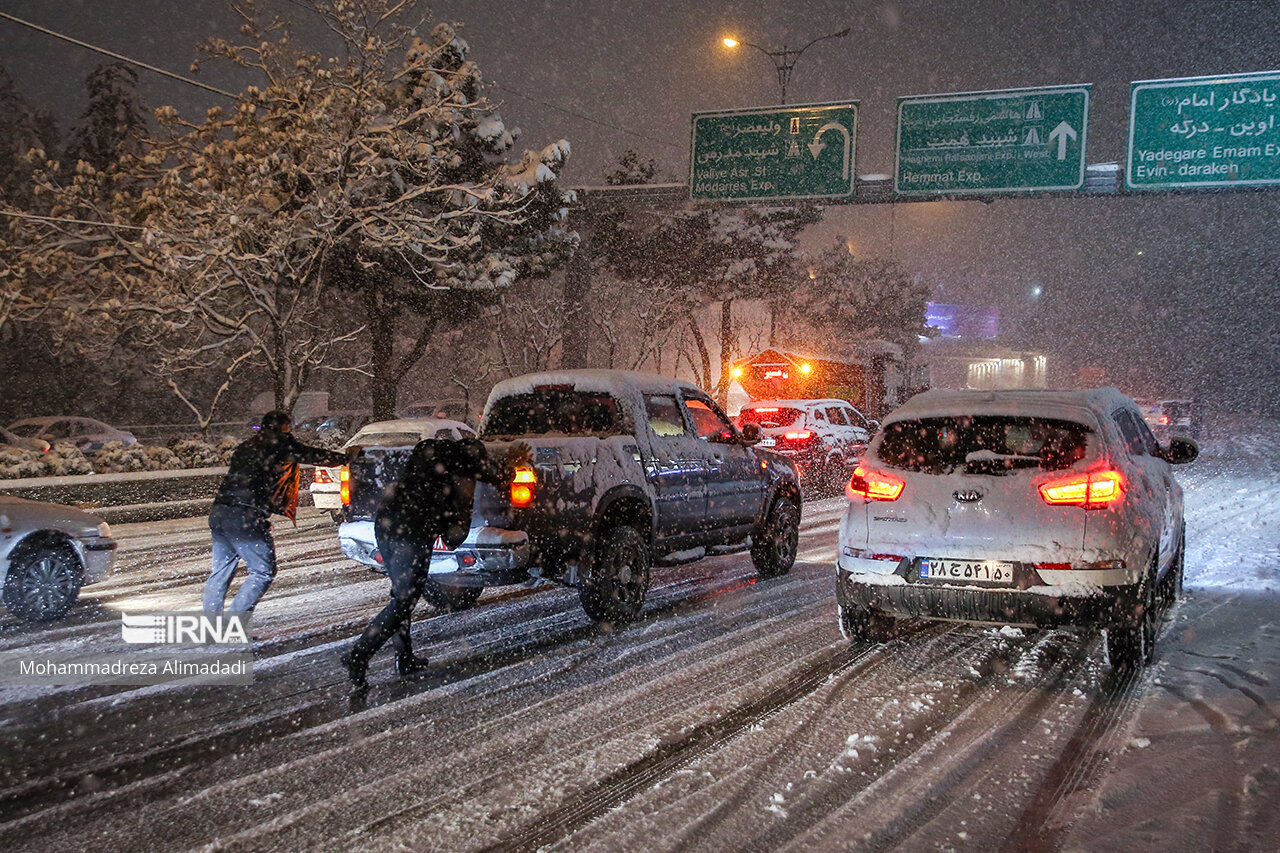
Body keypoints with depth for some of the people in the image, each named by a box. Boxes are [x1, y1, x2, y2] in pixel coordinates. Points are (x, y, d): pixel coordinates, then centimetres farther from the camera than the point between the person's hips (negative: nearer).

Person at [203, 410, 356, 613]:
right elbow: (315, 456, 10)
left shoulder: (246, 446, 24)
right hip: (244, 518, -8)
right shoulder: (280, 444, 4)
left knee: (220, 572, 18)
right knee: (264, 572, 1)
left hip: (218, 512, 8)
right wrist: (347, 456, 26)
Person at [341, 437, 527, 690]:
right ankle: (358, 655, -12)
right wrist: (513, 460, 37)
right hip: (414, 530, -8)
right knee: (404, 598, -5)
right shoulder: (466, 455, 5)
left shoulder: (427, 448, 23)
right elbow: (500, 476, 16)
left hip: (385, 521, 8)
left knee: (404, 592, 18)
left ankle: (405, 658, 20)